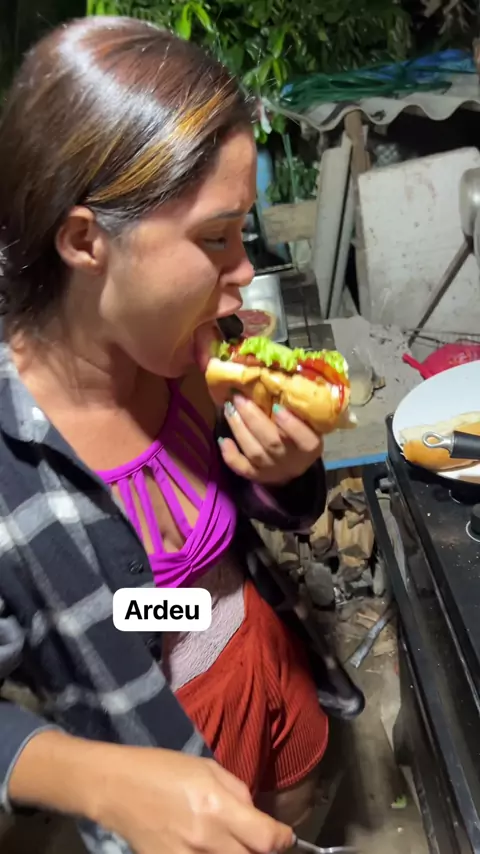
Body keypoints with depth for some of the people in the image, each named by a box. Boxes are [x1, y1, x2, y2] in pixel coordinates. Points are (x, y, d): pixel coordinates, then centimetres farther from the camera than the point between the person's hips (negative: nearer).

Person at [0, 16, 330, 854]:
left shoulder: (190, 359, -18)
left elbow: (281, 511, -2)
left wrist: (289, 471, -22)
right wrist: (108, 784, -38)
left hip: (269, 659, 4)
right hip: (152, 757, -4)